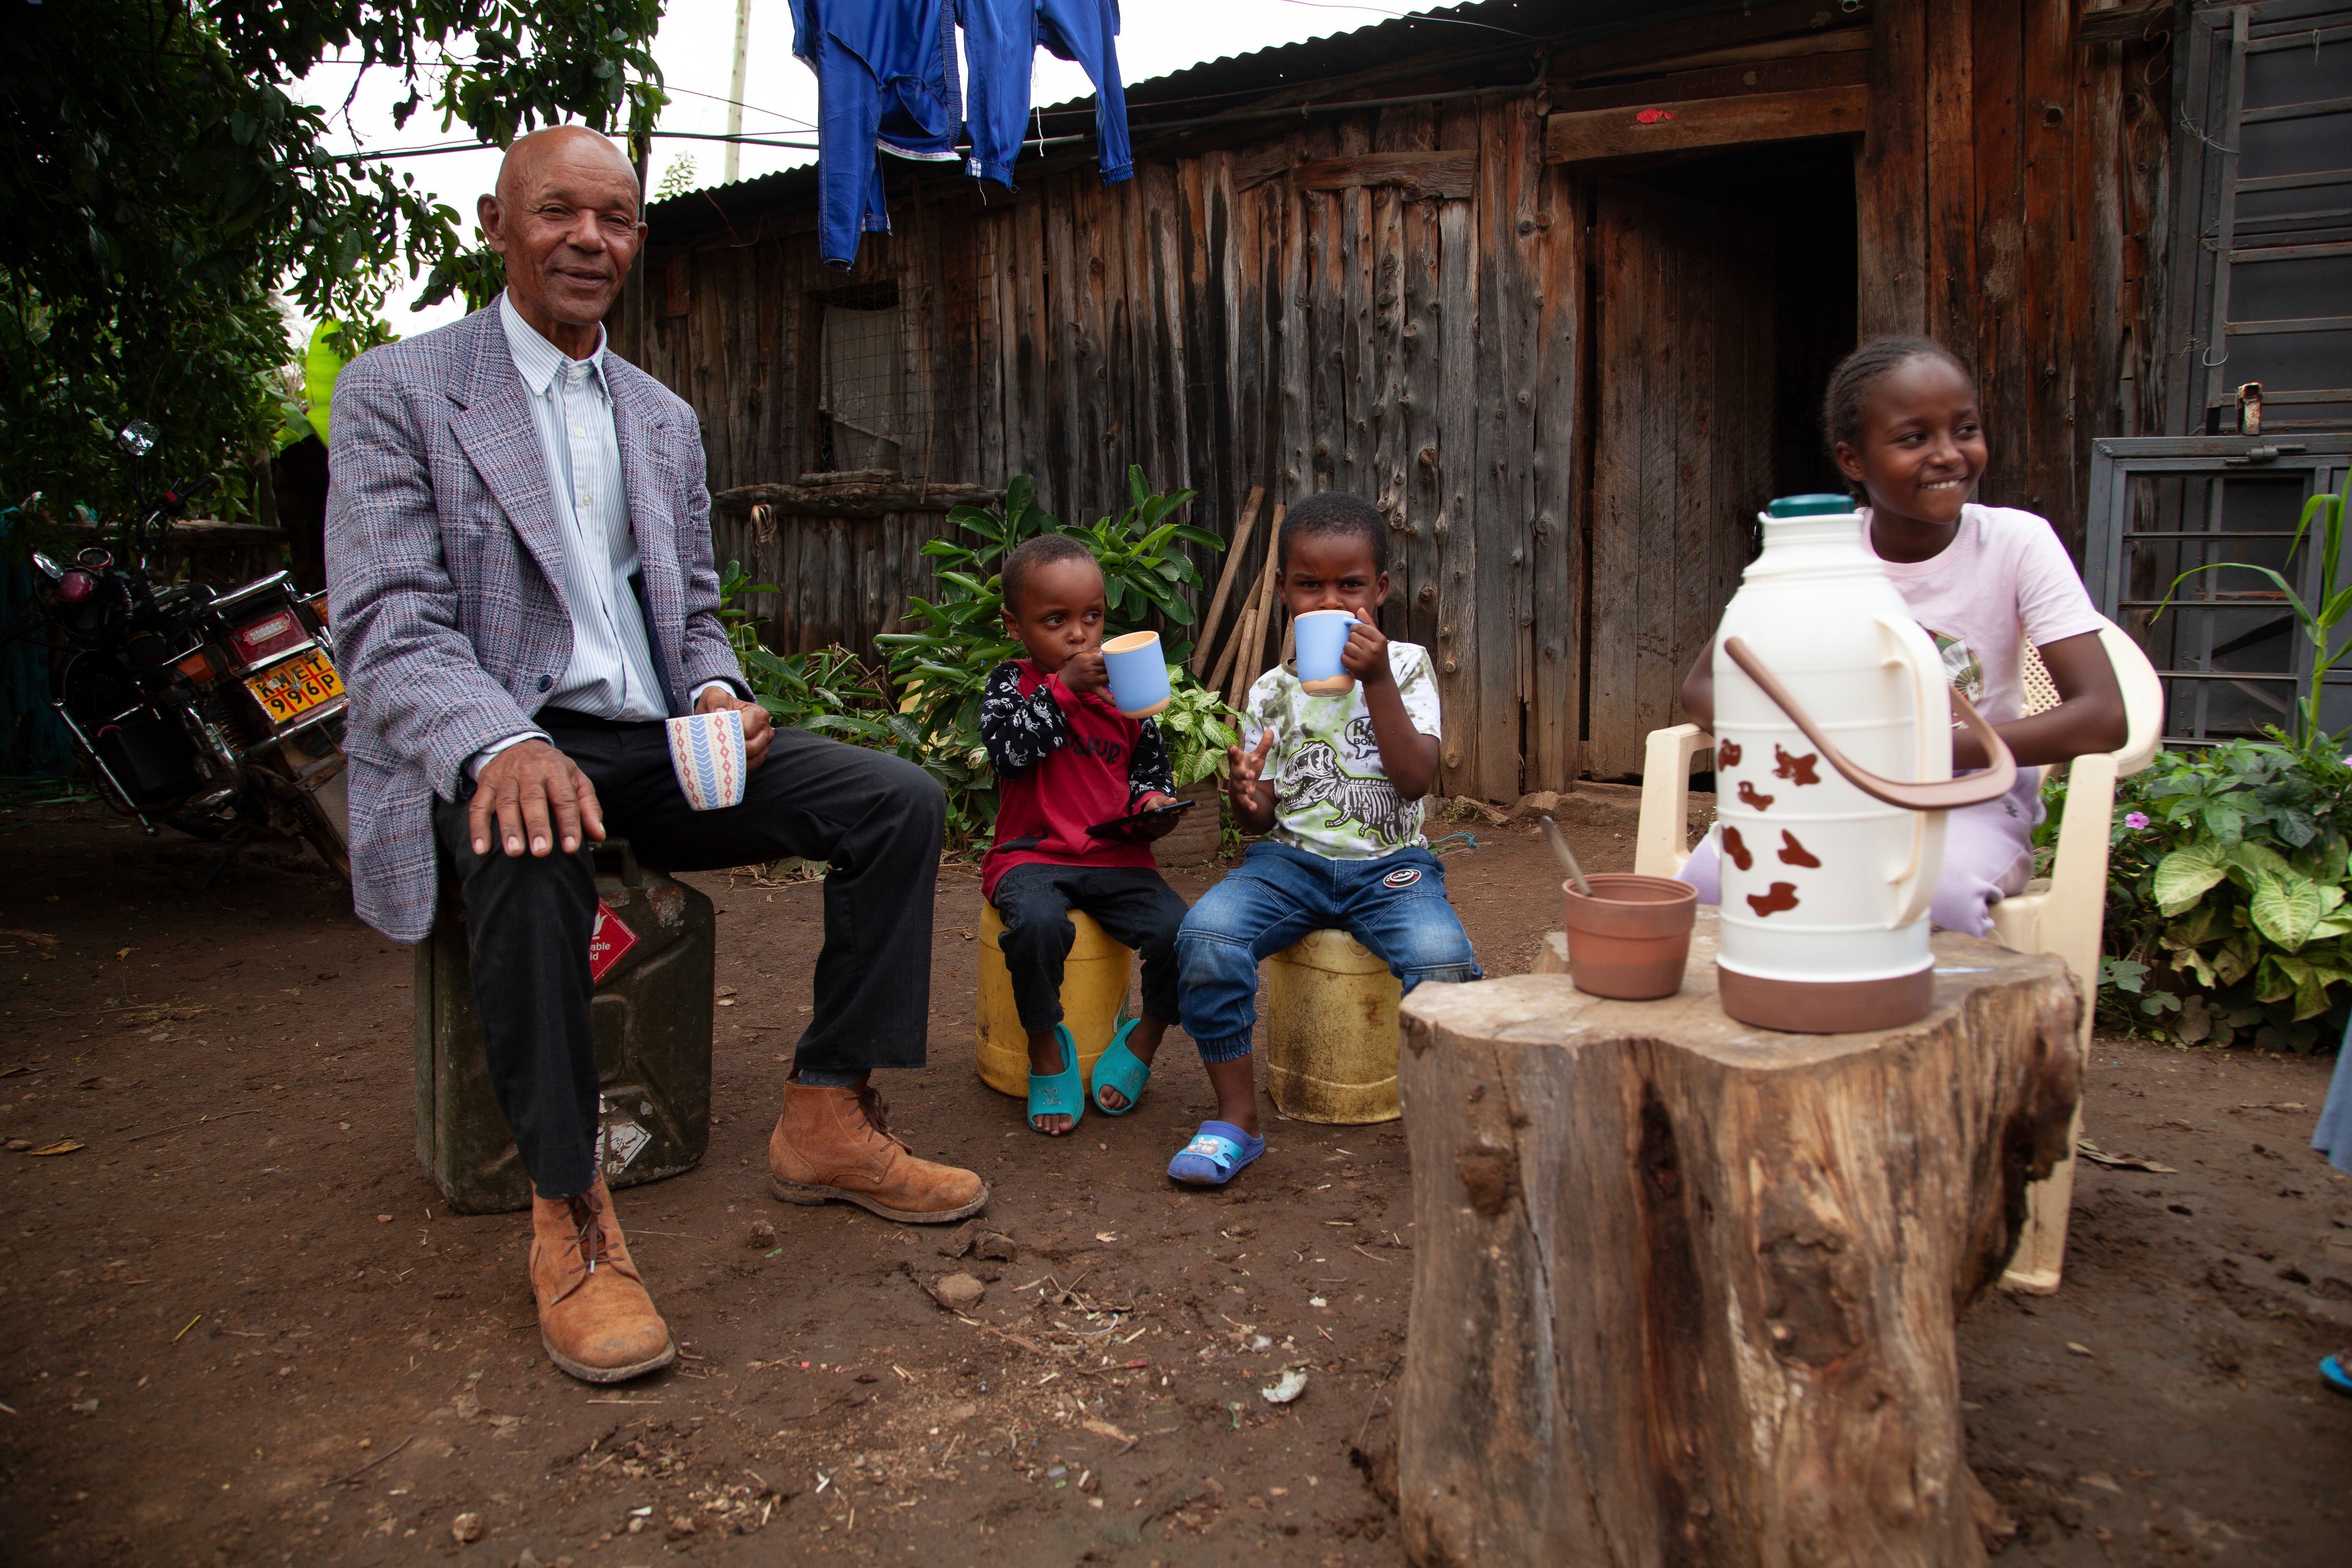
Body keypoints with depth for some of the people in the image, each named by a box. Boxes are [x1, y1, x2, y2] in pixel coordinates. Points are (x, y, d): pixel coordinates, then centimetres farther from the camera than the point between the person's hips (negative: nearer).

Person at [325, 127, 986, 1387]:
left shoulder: (664, 420, 17)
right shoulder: (395, 393, -1)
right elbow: (388, 624, -12)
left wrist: (718, 696, -6)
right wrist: (505, 746, -32)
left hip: (651, 742, 6)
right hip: (492, 749, -5)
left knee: (898, 800, -12)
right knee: (529, 847, -40)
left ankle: (826, 1120, -3)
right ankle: (569, 1215, -24)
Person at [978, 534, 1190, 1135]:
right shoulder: (1011, 684, 4)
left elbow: (1153, 773, 20)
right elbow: (1008, 751, -15)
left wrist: (1155, 805, -3)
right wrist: (1064, 686, -18)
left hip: (1119, 856, 3)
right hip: (1032, 855, -2)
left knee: (1178, 932, -23)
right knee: (1037, 922, -36)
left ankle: (1145, 1038, 7)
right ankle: (1046, 1047, -10)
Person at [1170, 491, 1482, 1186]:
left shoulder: (1405, 666, 4)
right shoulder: (1273, 692, 9)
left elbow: (1416, 778, -9)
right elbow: (1262, 817, 10)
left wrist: (1376, 682, -17)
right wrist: (1244, 797, -15)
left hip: (1389, 865, -2)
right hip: (1292, 858, 2)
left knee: (1443, 958, -33)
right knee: (1205, 934, -28)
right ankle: (1237, 1117, -12)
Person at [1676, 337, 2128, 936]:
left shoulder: (2017, 543, -9)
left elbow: (2104, 719, -17)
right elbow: (1702, 687, -3)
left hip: (1972, 797, -1)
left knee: (1939, 890, -36)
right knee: (1707, 881, -27)